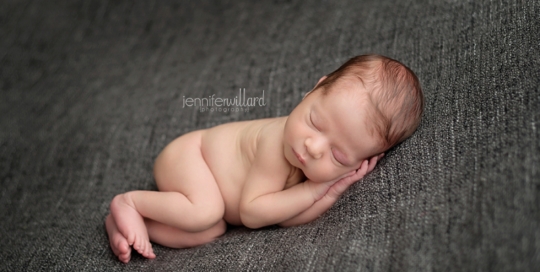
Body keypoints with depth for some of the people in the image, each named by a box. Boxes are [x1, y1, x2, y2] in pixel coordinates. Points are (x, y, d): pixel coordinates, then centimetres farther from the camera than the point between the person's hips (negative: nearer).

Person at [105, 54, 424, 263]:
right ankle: (129, 202, -8)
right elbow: (251, 212, -31)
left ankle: (124, 223, 2)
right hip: (188, 154, -7)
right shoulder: (278, 146, -38)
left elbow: (287, 217, -20)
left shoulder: (328, 167, -17)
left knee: (209, 232, -10)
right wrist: (313, 190, -33)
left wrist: (334, 190, -33)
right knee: (206, 210, -31)